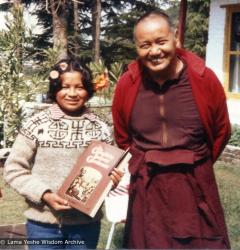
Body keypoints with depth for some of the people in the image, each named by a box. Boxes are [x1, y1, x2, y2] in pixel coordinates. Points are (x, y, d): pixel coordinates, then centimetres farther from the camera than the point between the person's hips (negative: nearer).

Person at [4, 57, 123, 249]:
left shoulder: (100, 128, 1)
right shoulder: (36, 125, -5)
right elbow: (14, 169, -2)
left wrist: (112, 179, -11)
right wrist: (44, 194, -14)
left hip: (86, 223, 2)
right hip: (43, 222, -2)